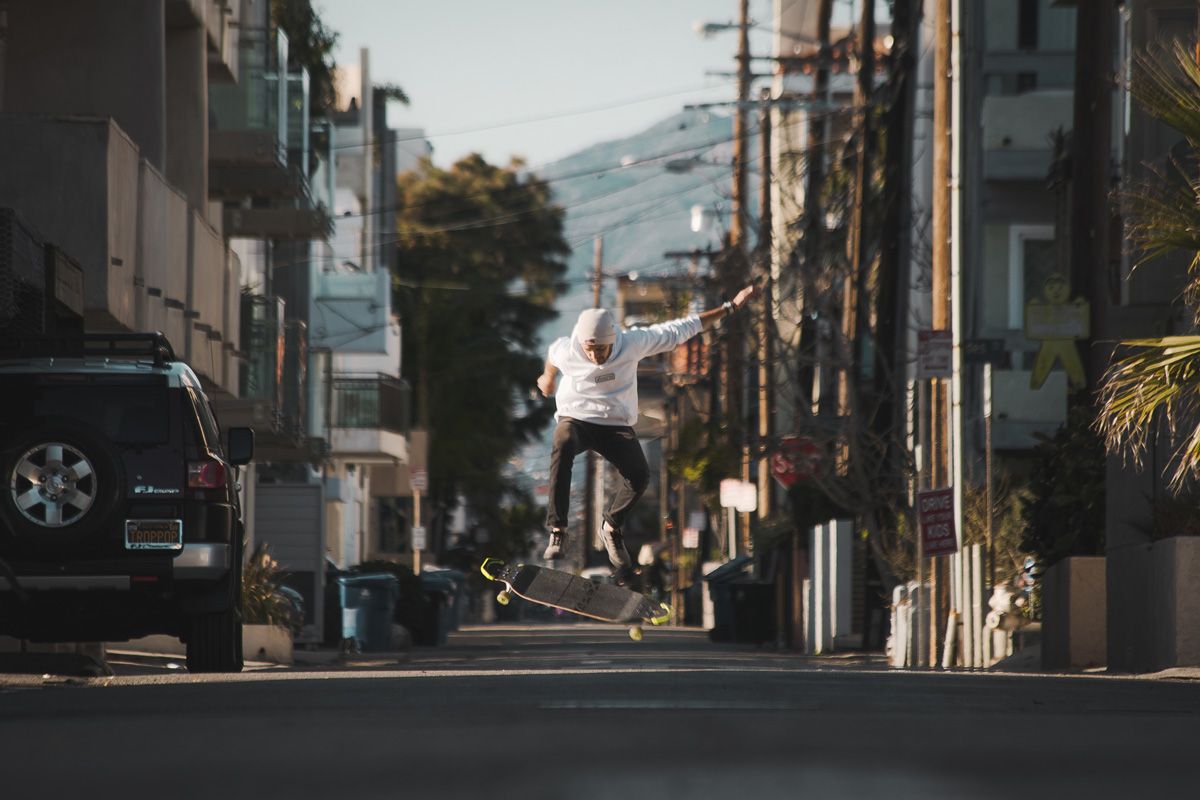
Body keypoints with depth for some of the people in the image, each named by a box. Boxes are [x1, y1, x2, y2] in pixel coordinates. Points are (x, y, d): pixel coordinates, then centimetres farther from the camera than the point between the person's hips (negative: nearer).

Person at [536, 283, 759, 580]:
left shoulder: (632, 343, -16)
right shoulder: (565, 351, -15)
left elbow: (680, 330, -7)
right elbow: (551, 355, 13)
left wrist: (730, 308, -4)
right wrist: (548, 376, 36)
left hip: (615, 424, 1)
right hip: (576, 418, -1)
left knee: (638, 474, -26)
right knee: (562, 447, -38)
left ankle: (612, 527, 5)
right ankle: (557, 531, -37)